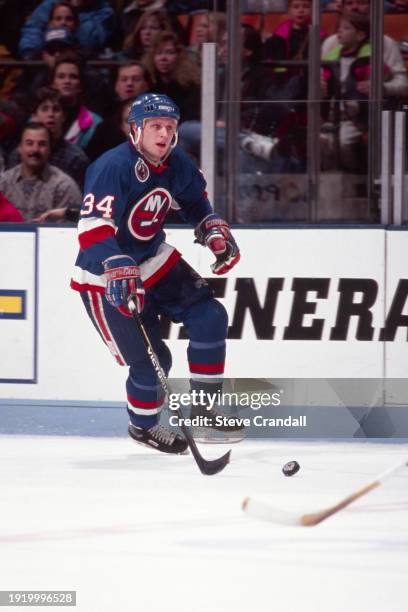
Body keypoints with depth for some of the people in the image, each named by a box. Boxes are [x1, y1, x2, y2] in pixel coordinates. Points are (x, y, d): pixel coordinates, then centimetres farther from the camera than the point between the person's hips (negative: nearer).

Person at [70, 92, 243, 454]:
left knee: (210, 317, -5)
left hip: (155, 261, 8)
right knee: (150, 360, -7)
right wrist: (120, 272, -47)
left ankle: (204, 409, 8)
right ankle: (142, 426, 23)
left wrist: (216, 234, 2)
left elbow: (196, 203, 18)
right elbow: (92, 230, -36)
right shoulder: (113, 167, -28)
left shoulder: (176, 164, -4)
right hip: (105, 278, -8)